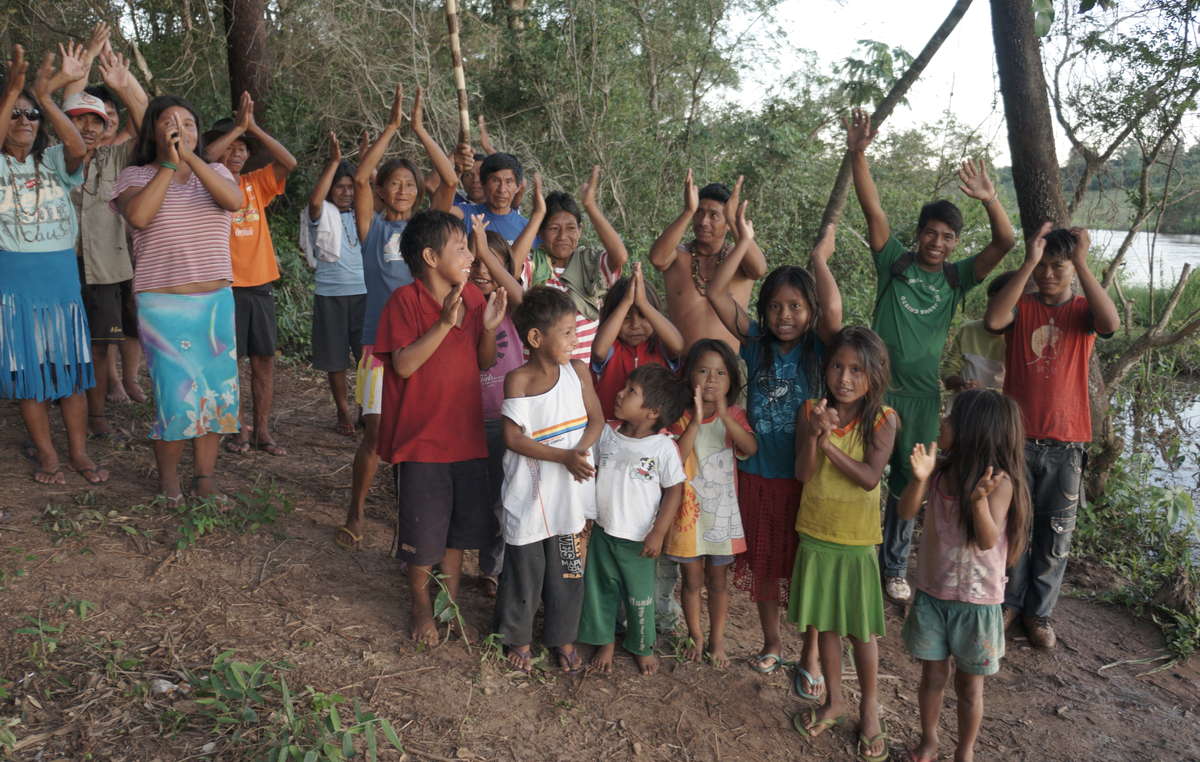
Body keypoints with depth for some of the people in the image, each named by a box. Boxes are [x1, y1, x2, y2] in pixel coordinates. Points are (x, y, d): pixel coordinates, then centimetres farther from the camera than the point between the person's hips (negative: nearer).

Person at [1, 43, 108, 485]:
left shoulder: (53, 161, 4)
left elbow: (79, 148, -18)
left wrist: (45, 96, -29)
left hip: (61, 274, 2)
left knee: (70, 364, 7)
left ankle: (79, 451, 16)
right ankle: (46, 454, 16)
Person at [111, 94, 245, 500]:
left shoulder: (214, 172, 9)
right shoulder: (135, 176, 2)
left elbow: (234, 200, -14)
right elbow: (137, 216, -20)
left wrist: (189, 157, -21)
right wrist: (168, 164, -16)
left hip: (217, 300, 3)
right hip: (163, 303, -3)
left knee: (216, 388, 5)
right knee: (177, 393, -6)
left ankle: (204, 475, 18)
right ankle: (167, 474, 15)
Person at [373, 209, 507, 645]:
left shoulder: (472, 298, 4)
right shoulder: (405, 300, -13)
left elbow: (485, 363, 8)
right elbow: (404, 364, -22)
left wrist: (489, 327, -11)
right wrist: (445, 323, -29)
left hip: (465, 433, 6)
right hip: (421, 437, -5)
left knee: (461, 526, 17)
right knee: (422, 532, 8)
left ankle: (450, 601, 37)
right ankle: (422, 609, 31)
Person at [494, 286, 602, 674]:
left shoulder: (577, 371, -3)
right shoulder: (518, 380, -13)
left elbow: (596, 419, 3)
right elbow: (514, 438, -15)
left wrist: (581, 450, -17)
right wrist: (564, 456, -22)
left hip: (571, 493, 3)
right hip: (530, 493, -3)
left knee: (568, 569, 14)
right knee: (524, 569, 11)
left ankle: (563, 637, 34)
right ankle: (518, 638, 32)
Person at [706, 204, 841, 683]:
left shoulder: (818, 348, -9)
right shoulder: (756, 343, -3)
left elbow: (833, 312, -31)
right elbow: (715, 293, -11)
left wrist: (820, 258, -19)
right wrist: (744, 242, -15)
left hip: (806, 474, -3)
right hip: (757, 471, 3)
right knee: (763, 561, 17)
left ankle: (811, 654, 26)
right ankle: (771, 643, 37)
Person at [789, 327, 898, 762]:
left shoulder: (882, 420, -12)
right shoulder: (812, 412, -5)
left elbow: (870, 478, -20)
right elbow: (803, 474, -12)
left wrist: (829, 443, -27)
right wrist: (813, 433, -27)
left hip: (857, 541, -2)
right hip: (815, 535, 3)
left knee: (862, 629, 9)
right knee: (825, 623, 15)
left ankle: (869, 709, 28)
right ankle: (833, 700, 34)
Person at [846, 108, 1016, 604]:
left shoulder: (956, 279, 5)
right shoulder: (895, 263, -1)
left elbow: (1005, 243, -7)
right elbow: (873, 209, -10)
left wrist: (990, 200, -24)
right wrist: (858, 153, -21)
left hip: (923, 395, 3)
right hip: (877, 388, -3)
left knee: (908, 486, 12)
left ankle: (894, 567, 27)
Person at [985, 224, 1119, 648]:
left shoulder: (1083, 311, 0)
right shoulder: (1021, 308, 0)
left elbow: (1111, 323, -24)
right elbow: (994, 320, -24)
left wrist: (1081, 262, -23)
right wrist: (1028, 262, -24)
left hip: (1066, 442, 0)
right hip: (1017, 438, 0)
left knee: (1055, 534, 10)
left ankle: (1039, 612, 27)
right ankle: (1010, 601, 29)